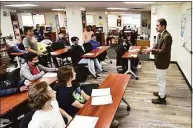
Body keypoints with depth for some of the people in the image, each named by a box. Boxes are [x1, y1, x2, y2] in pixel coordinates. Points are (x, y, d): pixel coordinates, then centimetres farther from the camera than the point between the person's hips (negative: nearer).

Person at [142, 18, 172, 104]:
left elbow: (163, 51, -28)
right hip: (159, 60, 10)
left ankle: (162, 98, 18)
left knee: (161, 80, 3)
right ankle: (161, 92, 41)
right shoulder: (160, 34, 6)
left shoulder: (167, 36, -24)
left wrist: (151, 50, -28)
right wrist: (150, 49, -1)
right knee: (160, 79, 23)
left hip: (162, 62, -10)